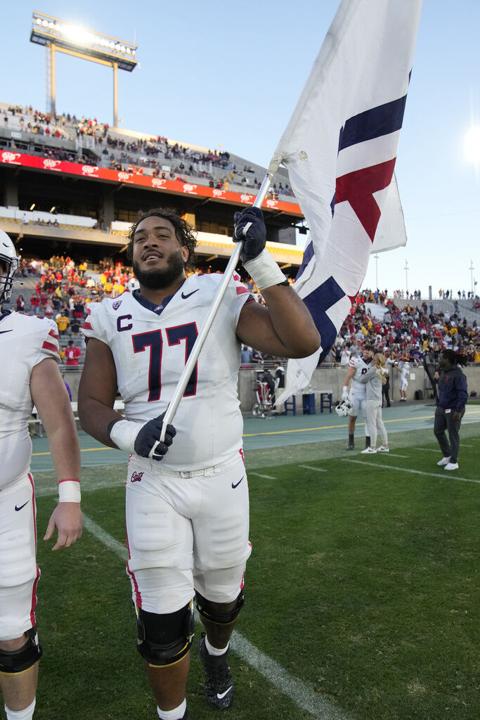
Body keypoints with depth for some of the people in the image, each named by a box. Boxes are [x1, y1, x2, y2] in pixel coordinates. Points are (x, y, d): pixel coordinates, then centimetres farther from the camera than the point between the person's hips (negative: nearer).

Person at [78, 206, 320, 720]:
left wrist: (259, 262, -22)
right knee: (162, 623, 5)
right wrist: (129, 435, -18)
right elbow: (92, 405, 3)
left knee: (223, 596, 20)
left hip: (222, 476, 0)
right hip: (154, 483, 0)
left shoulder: (220, 297, -6)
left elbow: (302, 342, -17)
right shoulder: (110, 319, 0)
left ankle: (216, 653, 56)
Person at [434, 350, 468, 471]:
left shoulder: (457, 374, -18)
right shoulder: (443, 372, 8)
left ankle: (454, 462, 15)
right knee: (438, 431, 14)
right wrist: (438, 404, 16)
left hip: (453, 410, -9)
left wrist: (458, 411, -24)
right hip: (441, 409, 9)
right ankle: (447, 455, 31)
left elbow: (463, 394, -21)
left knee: (453, 435, 2)